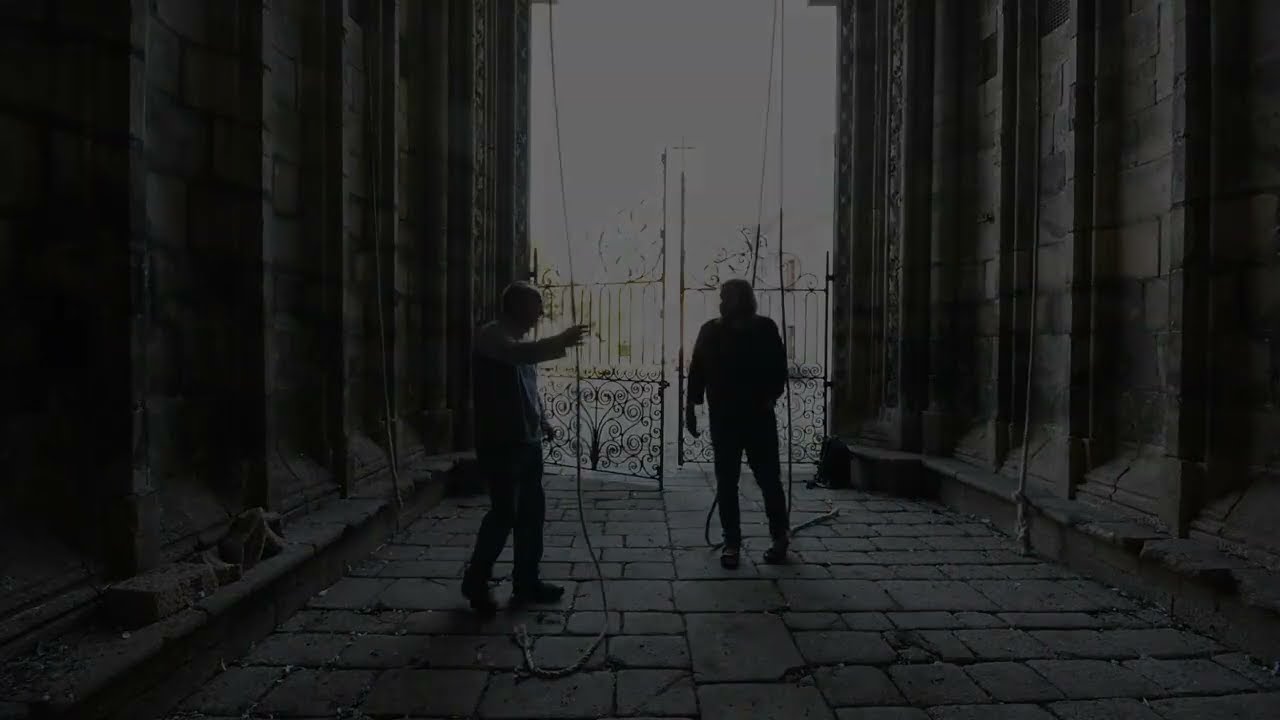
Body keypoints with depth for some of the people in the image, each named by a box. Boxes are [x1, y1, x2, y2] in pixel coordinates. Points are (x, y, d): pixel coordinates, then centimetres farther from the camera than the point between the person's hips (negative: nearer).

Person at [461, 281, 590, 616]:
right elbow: (521, 354, -32)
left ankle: (526, 582, 20)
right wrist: (562, 342, -36)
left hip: (527, 440, 9)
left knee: (531, 511, 10)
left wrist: (543, 421, 14)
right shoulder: (491, 335, -10)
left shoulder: (520, 341, 17)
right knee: (504, 513, -5)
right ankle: (475, 581, 12)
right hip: (500, 443, -9)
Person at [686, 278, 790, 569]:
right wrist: (691, 406, 0)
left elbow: (779, 369, 2)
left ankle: (780, 537, 19)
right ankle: (732, 542, 15)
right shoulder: (711, 331, 2)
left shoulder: (765, 329, -1)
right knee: (726, 481, 5)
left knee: (769, 478, 3)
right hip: (723, 418, 2)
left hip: (759, 417, -1)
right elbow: (697, 370, 3)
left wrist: (770, 399, -9)